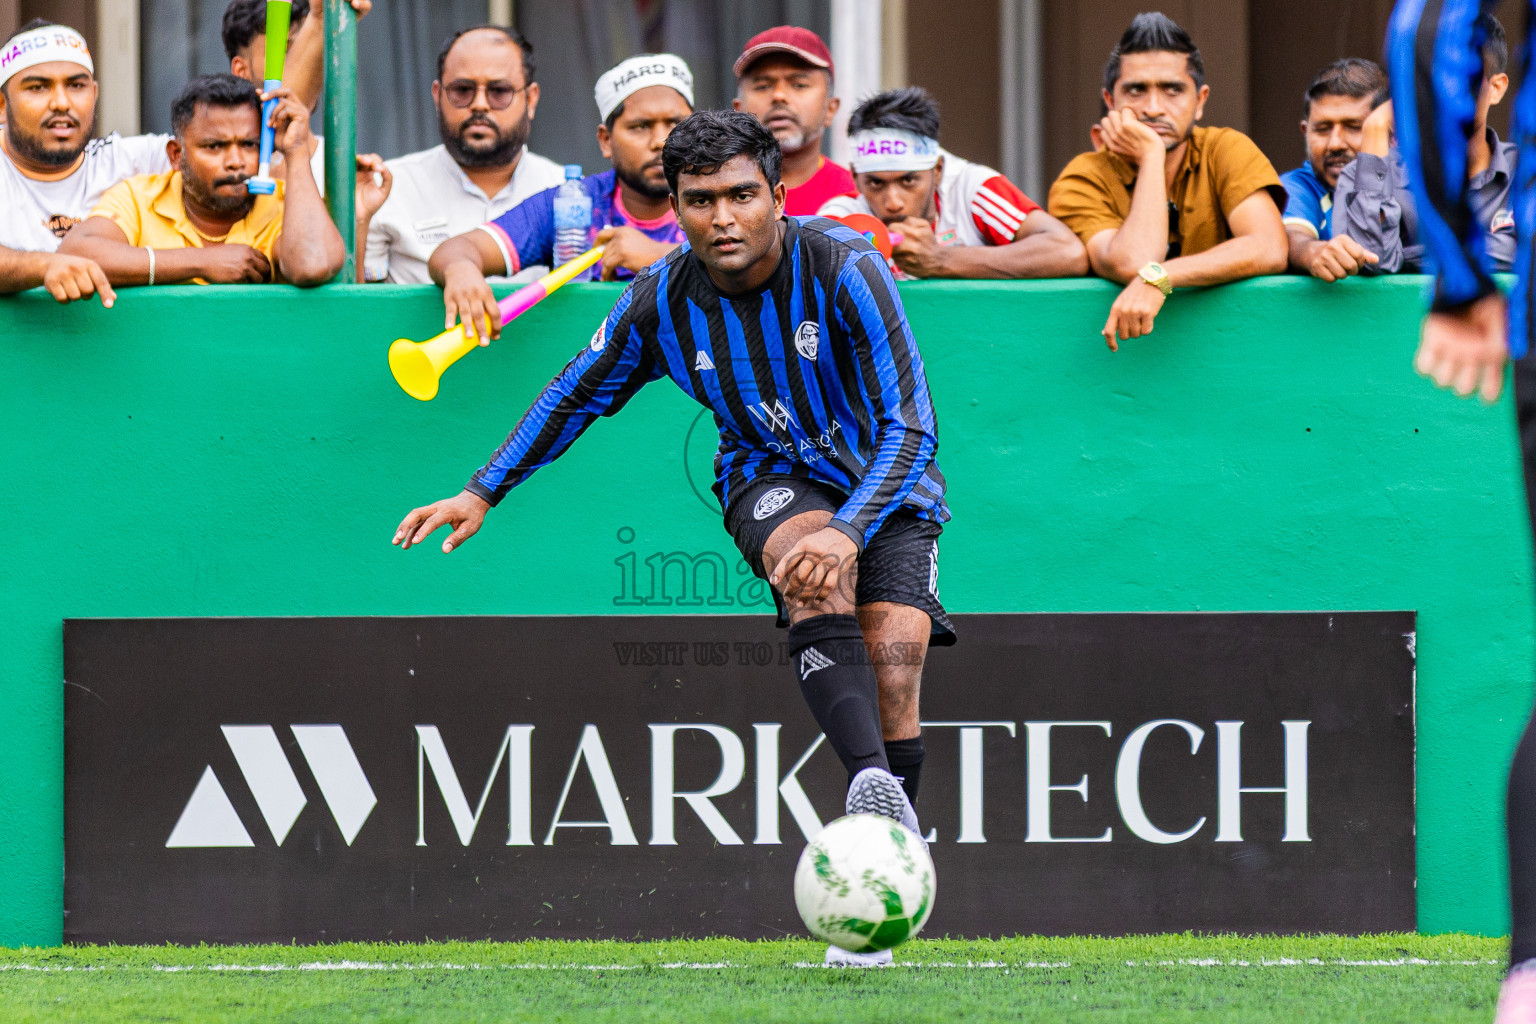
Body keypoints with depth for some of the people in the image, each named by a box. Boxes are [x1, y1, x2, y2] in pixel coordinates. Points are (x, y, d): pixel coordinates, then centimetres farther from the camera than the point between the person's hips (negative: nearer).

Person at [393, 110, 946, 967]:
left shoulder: (847, 270, -22)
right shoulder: (663, 301, -10)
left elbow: (911, 428, -25)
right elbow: (578, 396, 10)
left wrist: (851, 530, -39)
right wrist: (484, 492, 9)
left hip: (888, 480, -1)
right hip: (772, 477, 1)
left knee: (893, 666, -21)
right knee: (817, 571, -35)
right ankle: (871, 784, -50)